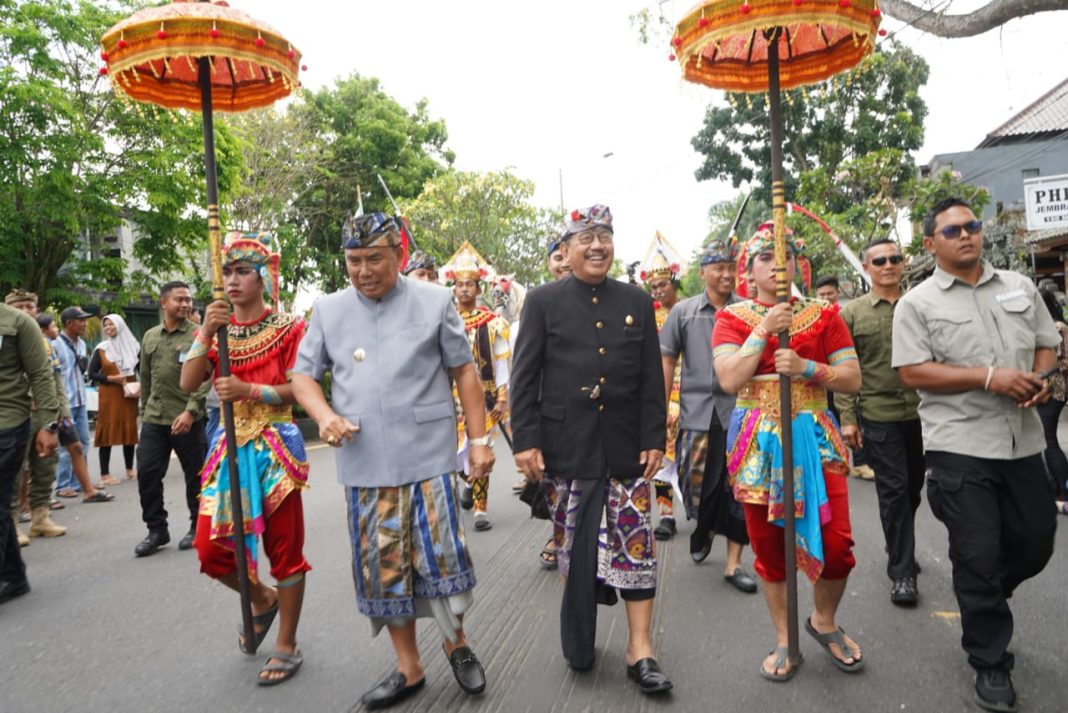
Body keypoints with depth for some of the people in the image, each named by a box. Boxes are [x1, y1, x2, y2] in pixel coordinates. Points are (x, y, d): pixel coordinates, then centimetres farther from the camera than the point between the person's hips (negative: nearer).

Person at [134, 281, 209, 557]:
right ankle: (157, 529, 16)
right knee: (147, 474, 2)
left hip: (188, 419, -4)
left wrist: (190, 411, -20)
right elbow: (145, 379, 19)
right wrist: (144, 411, 18)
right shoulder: (149, 337, 11)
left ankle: (198, 527, 21)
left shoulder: (198, 335, -5)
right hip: (154, 419, 5)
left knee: (195, 476, 5)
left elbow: (205, 378, -12)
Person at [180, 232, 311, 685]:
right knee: (211, 548, 5)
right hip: (230, 446, 5)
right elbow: (188, 384, -3)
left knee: (283, 546, 3)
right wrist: (207, 333, -14)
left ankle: (288, 647, 18)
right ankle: (263, 600, 35)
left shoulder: (288, 328, -4)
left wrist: (250, 390, -21)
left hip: (275, 446, -5)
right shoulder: (217, 329, 9)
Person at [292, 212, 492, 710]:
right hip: (364, 464, 3)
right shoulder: (328, 311, 7)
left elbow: (464, 372, 2)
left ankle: (456, 643, 29)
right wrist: (325, 415, -10)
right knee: (382, 566, 10)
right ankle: (408, 668, 28)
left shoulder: (434, 302, 0)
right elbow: (303, 375, 11)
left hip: (428, 458, -2)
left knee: (441, 555, 0)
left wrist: (479, 439, -1)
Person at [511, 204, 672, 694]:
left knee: (636, 544, 3)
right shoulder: (543, 301, 1)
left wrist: (654, 439, 0)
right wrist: (525, 442, -8)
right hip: (565, 447, -1)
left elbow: (652, 378, 7)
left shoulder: (637, 300, 8)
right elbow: (524, 377, -2)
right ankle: (577, 642, 31)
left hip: (626, 448, 2)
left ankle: (639, 649, 17)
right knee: (573, 548, 11)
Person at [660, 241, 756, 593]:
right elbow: (667, 361, 6)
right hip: (696, 413, 0)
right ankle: (704, 528, 39)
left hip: (738, 413, 0)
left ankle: (733, 563, 16)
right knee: (695, 484, 6)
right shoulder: (683, 311, 5)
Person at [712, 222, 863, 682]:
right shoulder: (732, 318, 2)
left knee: (836, 542, -4)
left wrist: (805, 368, -15)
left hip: (813, 436, 1)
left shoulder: (823, 315, 6)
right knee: (768, 544, 7)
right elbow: (729, 380, -12)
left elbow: (852, 379, 0)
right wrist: (764, 331, -14)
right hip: (757, 441, 0)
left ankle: (824, 622, 27)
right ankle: (785, 640, 26)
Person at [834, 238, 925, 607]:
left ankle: (901, 550, 36)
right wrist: (847, 417, -7)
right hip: (878, 416, -3)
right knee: (893, 491, 0)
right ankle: (902, 572, 10)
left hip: (922, 413, 3)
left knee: (914, 487, 15)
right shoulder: (852, 313, -1)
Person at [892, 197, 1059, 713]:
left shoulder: (1020, 287, 11)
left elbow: (1047, 343, 17)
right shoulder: (917, 303, -3)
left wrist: (1040, 379, -5)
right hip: (960, 446, -5)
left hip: (1023, 442, 5)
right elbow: (912, 373, -10)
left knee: (1036, 543, 15)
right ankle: (990, 662, 21)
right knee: (978, 557, 3)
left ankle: (981, 602, 45)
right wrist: (989, 377, -17)